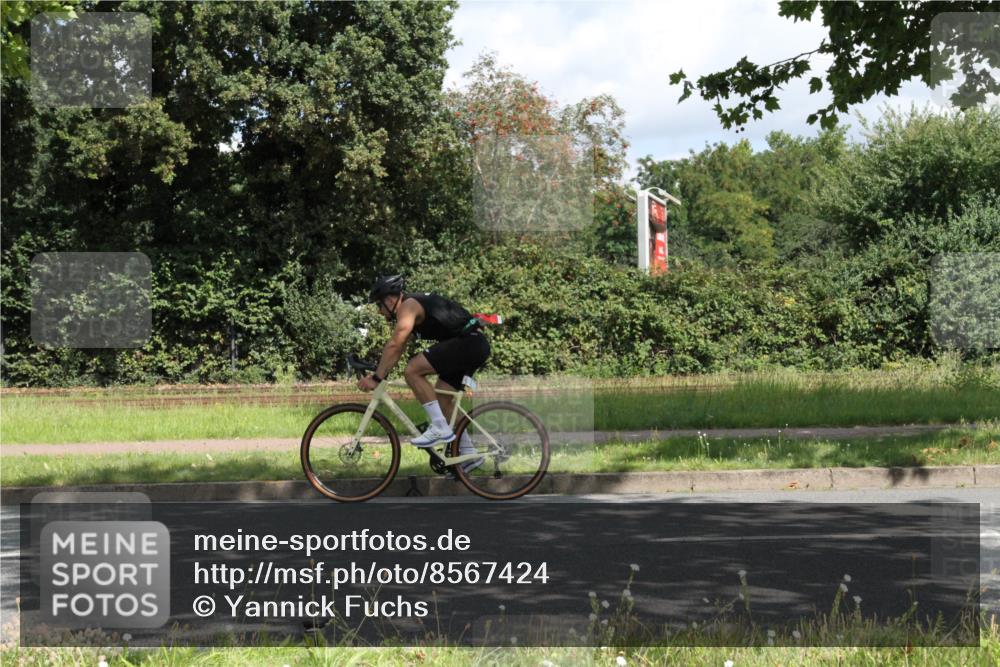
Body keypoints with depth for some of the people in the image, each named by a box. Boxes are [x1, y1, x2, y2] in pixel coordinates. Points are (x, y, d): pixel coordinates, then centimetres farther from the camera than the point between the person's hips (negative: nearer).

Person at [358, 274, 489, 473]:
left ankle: (440, 428, -14)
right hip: (476, 345, 11)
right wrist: (378, 374, 18)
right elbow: (398, 348, 23)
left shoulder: (408, 306, -11)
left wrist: (377, 378, -16)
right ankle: (469, 455, 19)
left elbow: (393, 346, -20)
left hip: (467, 343, -11)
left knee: (412, 371, -16)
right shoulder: (413, 304, 20)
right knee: (441, 400, 14)